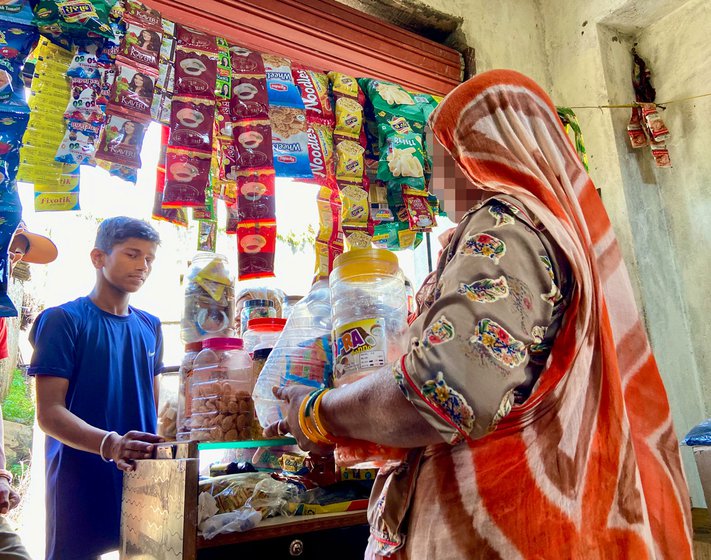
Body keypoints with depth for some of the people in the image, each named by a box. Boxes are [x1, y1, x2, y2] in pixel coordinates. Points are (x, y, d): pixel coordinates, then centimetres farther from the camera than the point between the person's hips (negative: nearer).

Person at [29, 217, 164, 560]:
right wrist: (109, 444, -30)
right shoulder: (63, 320, -7)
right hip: (81, 483, -5)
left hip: (144, 479, 5)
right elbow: (49, 414, -14)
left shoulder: (150, 326, 10)